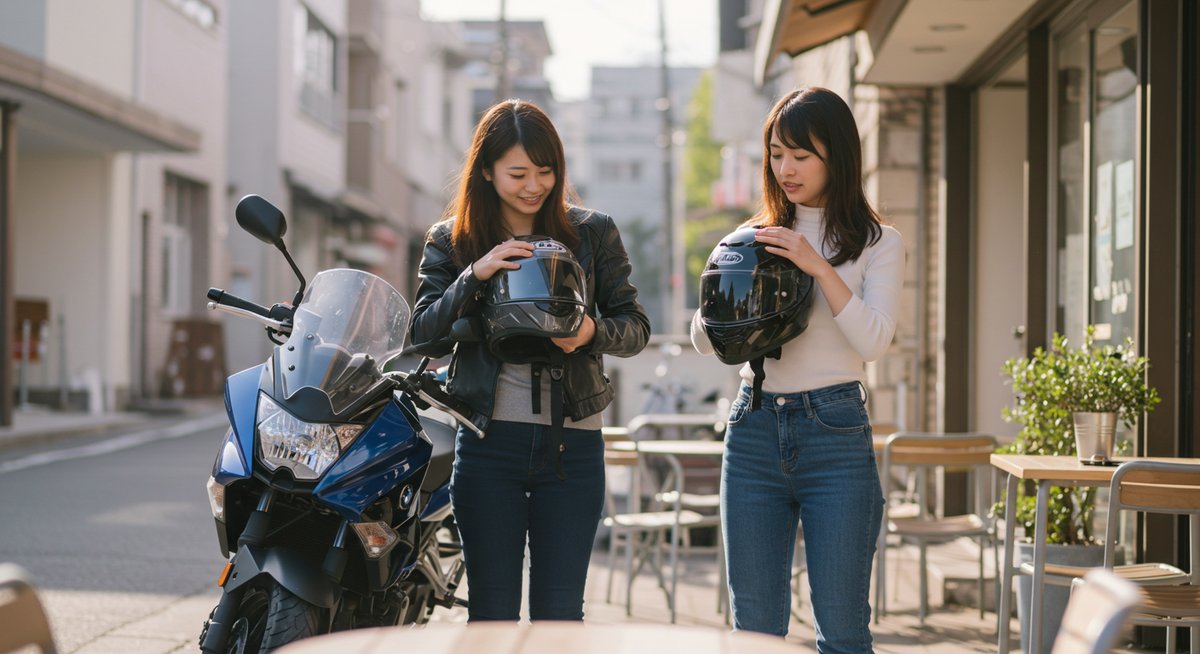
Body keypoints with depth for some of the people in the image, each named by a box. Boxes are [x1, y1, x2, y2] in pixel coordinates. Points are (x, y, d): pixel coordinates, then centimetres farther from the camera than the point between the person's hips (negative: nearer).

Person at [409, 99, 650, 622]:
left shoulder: (592, 233, 6)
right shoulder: (451, 241, 5)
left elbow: (636, 328, 5)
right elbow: (424, 337, -3)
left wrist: (592, 333, -16)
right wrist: (474, 277, -17)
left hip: (572, 442, 0)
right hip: (488, 441, 0)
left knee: (559, 616, 2)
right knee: (492, 613, 4)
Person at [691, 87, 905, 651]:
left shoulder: (878, 244, 4)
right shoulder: (757, 237, 13)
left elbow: (874, 341, -10)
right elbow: (704, 341, 11)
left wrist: (820, 268, -18)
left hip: (835, 432, -3)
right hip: (754, 430, 3)